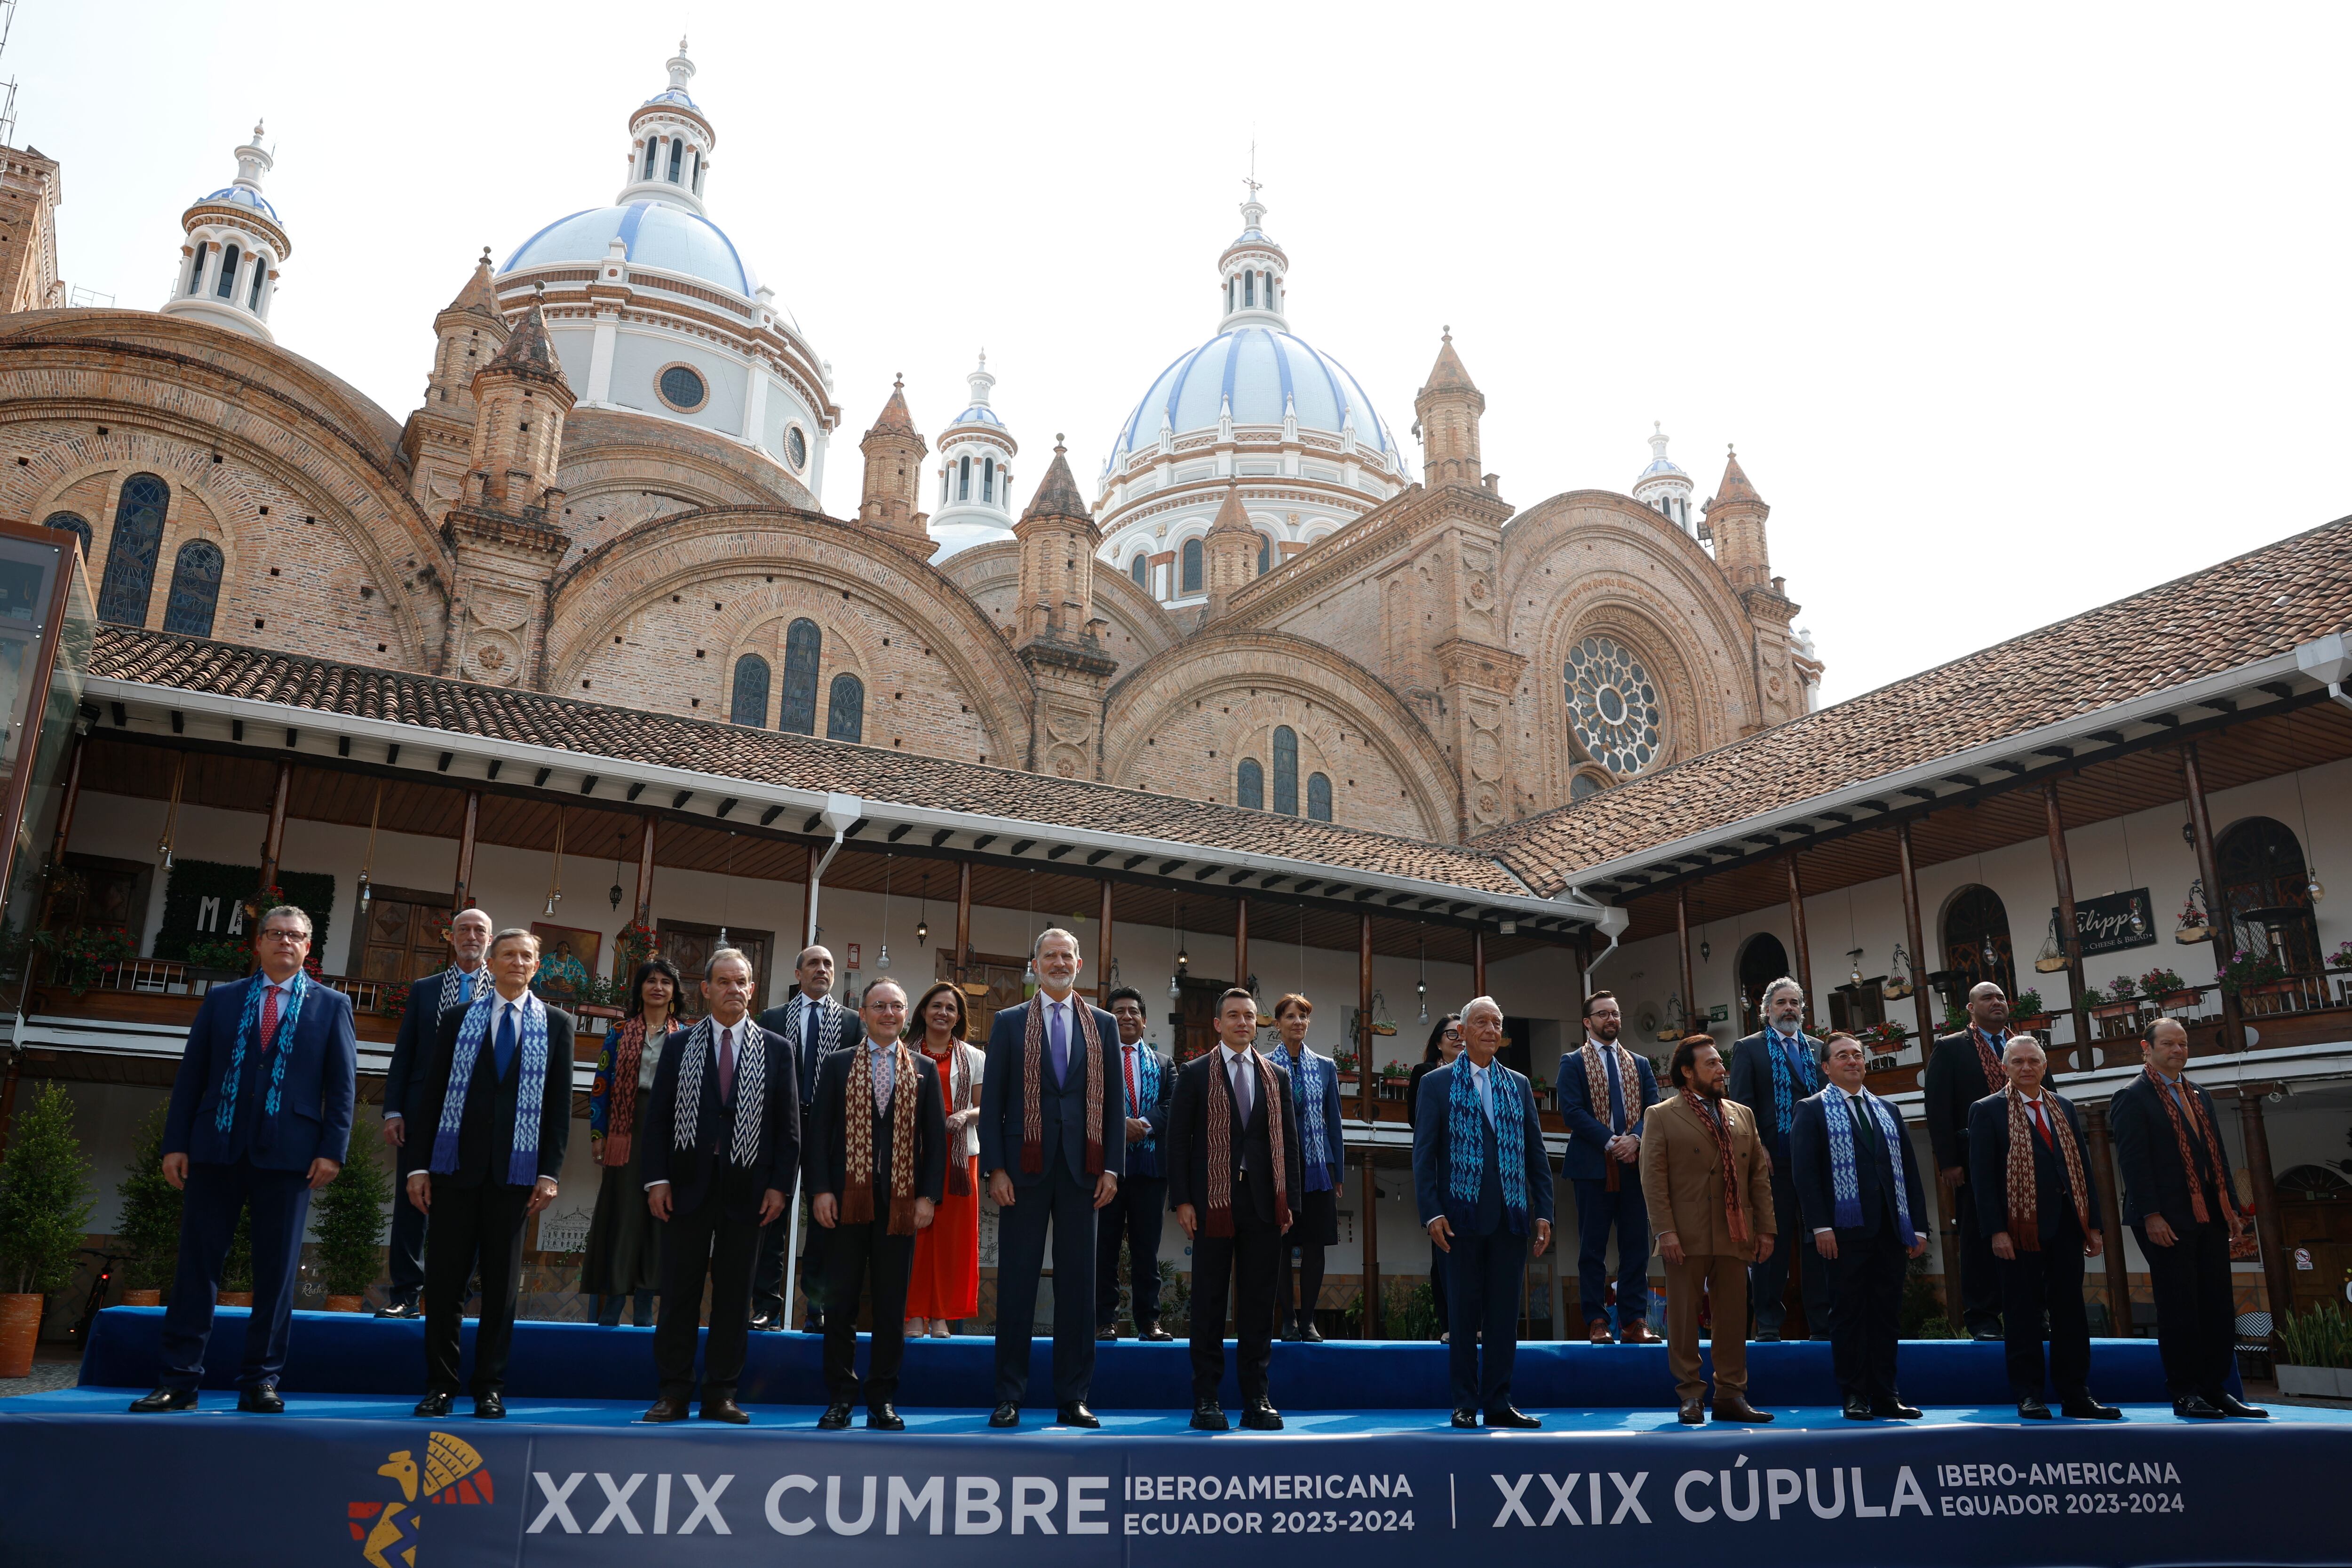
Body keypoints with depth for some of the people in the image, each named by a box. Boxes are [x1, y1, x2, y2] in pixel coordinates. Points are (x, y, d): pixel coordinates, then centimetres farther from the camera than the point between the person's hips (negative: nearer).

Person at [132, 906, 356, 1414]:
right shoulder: (221, 999, 12)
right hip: (216, 1148, 1)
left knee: (276, 1271, 2)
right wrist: (175, 1143, 1)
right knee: (197, 1263, 2)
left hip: (288, 1155, -1)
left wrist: (332, 1149, -6)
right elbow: (190, 1075, 9)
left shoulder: (331, 1005, 8)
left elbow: (343, 1083, 3)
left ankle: (260, 1381, 9)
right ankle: (179, 1380, 9)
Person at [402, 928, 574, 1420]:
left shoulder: (556, 1023, 7)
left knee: (503, 1283, 5)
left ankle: (491, 1388, 13)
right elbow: (429, 1095, 6)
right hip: (455, 1165, 0)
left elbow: (560, 1102, 4)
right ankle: (440, 1385, 14)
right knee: (444, 1278, 3)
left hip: (515, 1170, 0)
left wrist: (551, 1172, -3)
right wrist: (417, 1165, -1)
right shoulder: (458, 1019, 8)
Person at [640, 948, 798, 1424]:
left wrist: (780, 1185, -3)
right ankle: (674, 1393, 14)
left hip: (748, 1190, 0)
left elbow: (789, 1125, 4)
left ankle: (721, 1394, 14)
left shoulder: (776, 1050, 5)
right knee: (679, 1292, 4)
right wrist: (657, 1179, -4)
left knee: (734, 1295, 5)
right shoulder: (680, 1046, 7)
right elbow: (658, 1117, 5)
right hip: (689, 1185, 0)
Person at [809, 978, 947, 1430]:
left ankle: (882, 1400, 14)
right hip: (848, 1199, -1)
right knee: (841, 1301, 3)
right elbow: (820, 1131, 3)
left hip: (902, 1201, 1)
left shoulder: (924, 1069, 10)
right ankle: (839, 1400, 13)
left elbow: (936, 1137, 7)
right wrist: (821, 1189, -6)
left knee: (892, 1305, 4)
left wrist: (928, 1196, -2)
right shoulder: (838, 1065, 8)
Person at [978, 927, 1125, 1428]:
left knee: (1078, 1282, 5)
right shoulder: (1009, 1023, 6)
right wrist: (995, 1168, -6)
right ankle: (1009, 1396, 10)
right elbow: (992, 1101, 3)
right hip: (1025, 1168, -1)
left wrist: (1112, 1168, 1)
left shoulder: (1104, 1025, 11)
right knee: (1017, 1281, 2)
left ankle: (1073, 1398, 13)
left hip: (1082, 1169, 1)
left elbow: (1115, 1100, 9)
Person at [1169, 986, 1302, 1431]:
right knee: (1209, 1301, 2)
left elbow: (1288, 1140, 12)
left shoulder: (1277, 1076, 12)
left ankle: (1256, 1399, 11)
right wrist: (1182, 1200, -7)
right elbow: (1178, 1139, 0)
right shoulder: (1195, 1073, 4)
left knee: (1259, 1302, 5)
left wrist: (1289, 1200, 4)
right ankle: (1207, 1398, 9)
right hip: (1213, 1202, -2)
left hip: (1263, 1202, 3)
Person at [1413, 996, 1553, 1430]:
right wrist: (1431, 1213, -9)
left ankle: (1498, 1403, 14)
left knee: (1505, 1313, 6)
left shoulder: (1519, 1085, 13)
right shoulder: (1437, 1083, 3)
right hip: (1462, 1215, -3)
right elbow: (1423, 1154, -1)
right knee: (1464, 1312, 3)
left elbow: (1537, 1153, 13)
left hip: (1511, 1216, 3)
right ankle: (1465, 1404, 12)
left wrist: (1543, 1212, 5)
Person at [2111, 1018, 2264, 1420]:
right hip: (2168, 1220, -7)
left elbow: (2217, 1155, 19)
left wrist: (2232, 1208, 11)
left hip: (2210, 1217, 7)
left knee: (2219, 1307, 8)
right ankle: (2185, 1394, 5)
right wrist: (2152, 1216, -18)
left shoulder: (2200, 1097, 18)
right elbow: (2133, 1160, -12)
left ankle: (2215, 1388, 16)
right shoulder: (2132, 1098, -6)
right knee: (2179, 1308, -2)